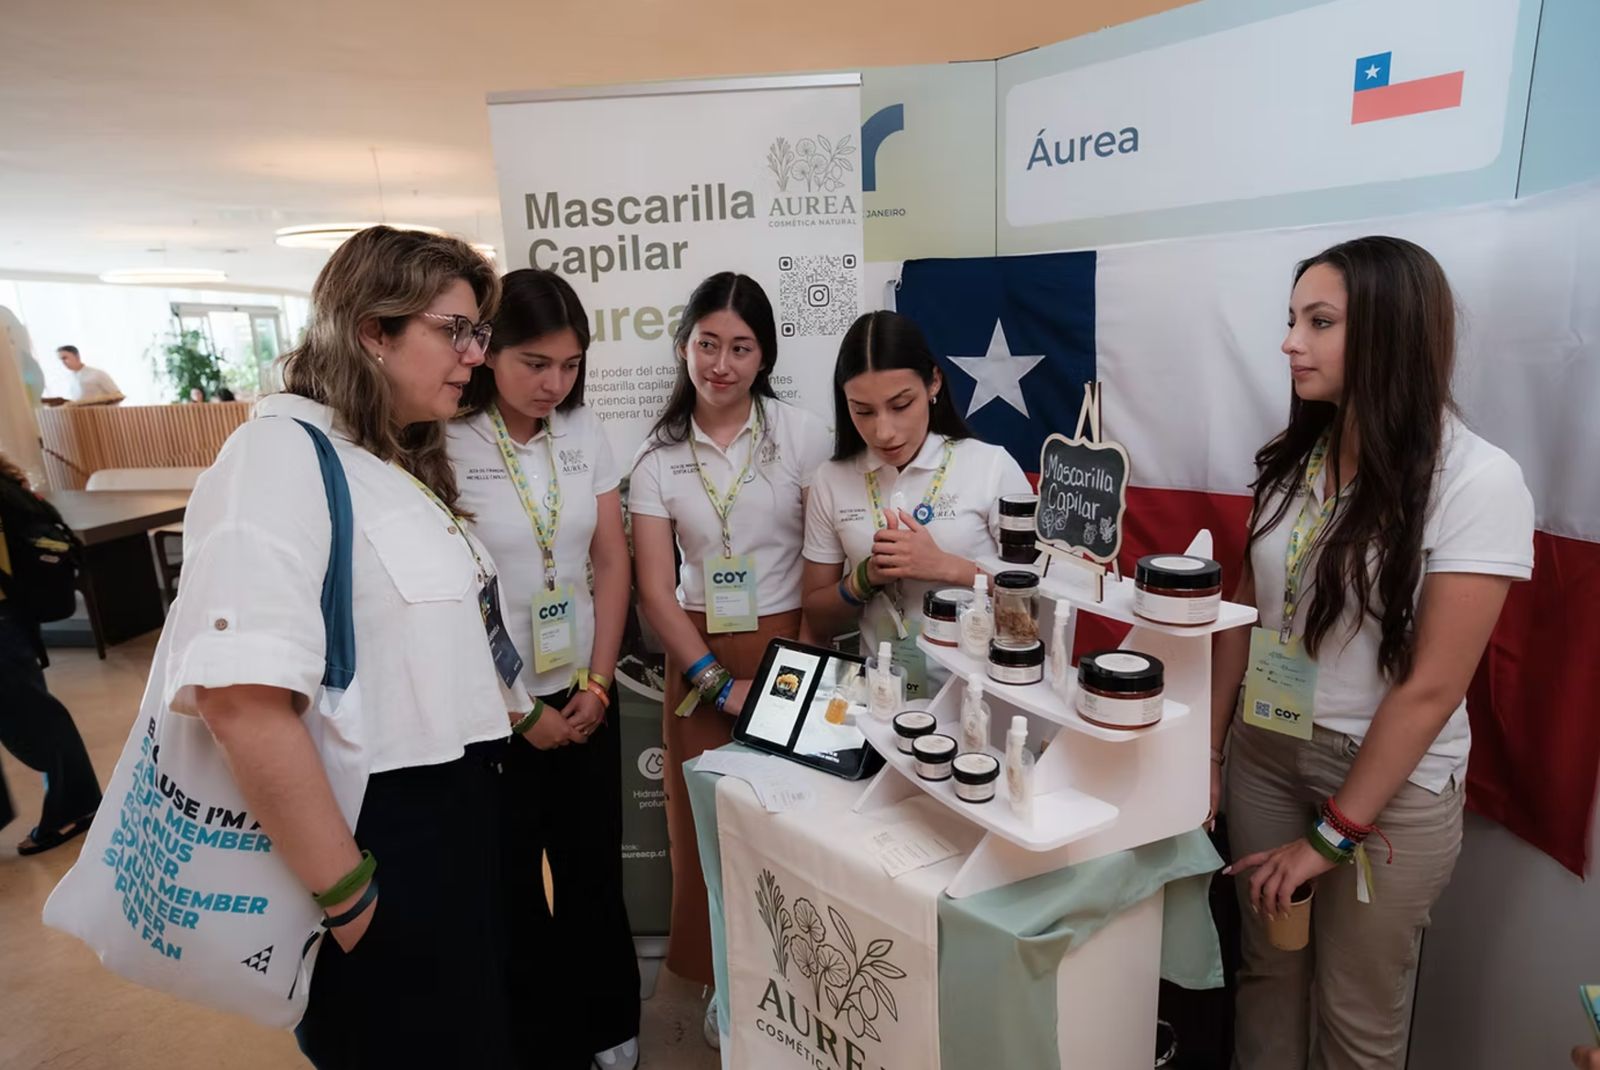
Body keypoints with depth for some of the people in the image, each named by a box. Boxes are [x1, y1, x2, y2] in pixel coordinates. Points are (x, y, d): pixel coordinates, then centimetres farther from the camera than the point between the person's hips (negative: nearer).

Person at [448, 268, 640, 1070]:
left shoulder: (583, 433, 0)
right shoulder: (444, 446, -14)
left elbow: (613, 564, 4)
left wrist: (597, 684, -3)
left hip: (583, 694, 4)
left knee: (594, 870, 16)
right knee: (510, 885, 12)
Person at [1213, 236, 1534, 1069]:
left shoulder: (1478, 480, -16)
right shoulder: (1291, 460, 0)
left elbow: (1431, 687, -17)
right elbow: (1245, 617, 5)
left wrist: (1332, 835, -14)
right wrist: (1207, 752, 5)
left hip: (1392, 783, -4)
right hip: (1264, 752, 4)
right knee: (1267, 973, 18)